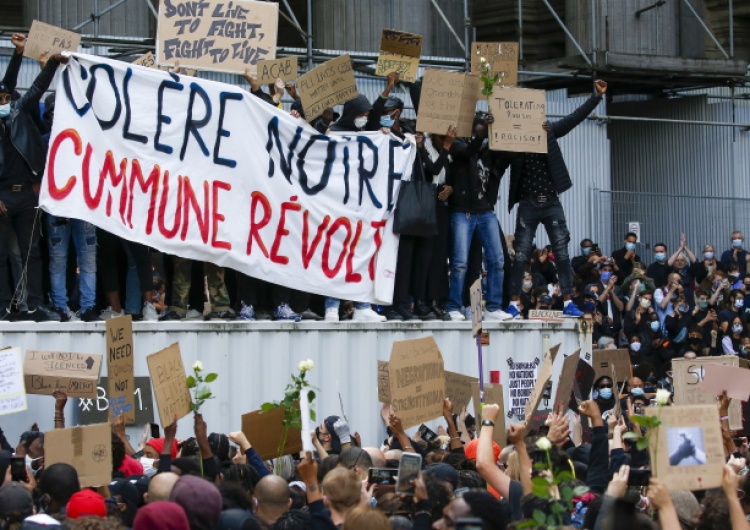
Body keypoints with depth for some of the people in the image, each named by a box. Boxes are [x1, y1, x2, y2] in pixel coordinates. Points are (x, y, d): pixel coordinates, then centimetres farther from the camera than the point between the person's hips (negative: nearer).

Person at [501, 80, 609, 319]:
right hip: (528, 204, -2)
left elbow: (576, 117, 4)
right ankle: (514, 303, 2)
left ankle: (568, 303, 0)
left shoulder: (549, 132, 6)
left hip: (552, 202, 2)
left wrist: (597, 96, -2)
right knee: (521, 254, -2)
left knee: (561, 252, -1)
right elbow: (498, 167, -2)